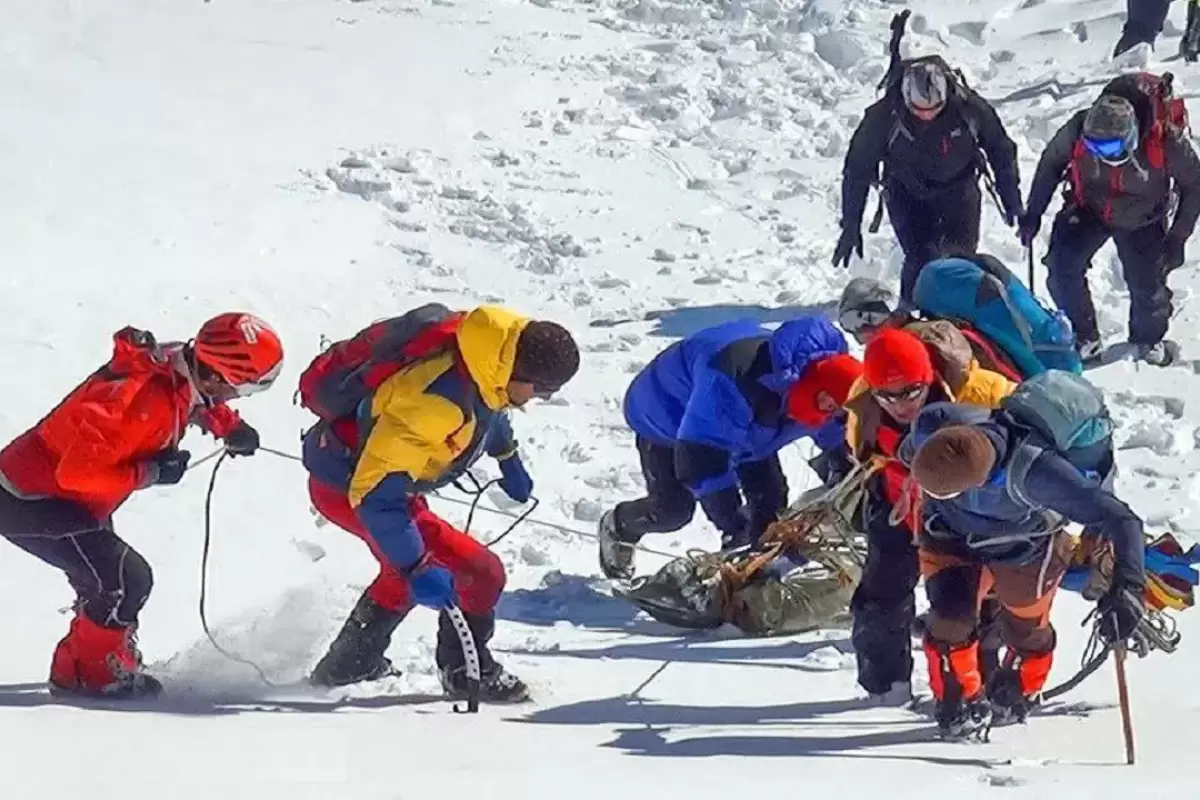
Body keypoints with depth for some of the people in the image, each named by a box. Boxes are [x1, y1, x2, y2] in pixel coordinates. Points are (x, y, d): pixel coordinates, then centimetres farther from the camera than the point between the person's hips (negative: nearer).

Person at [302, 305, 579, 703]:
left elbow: (488, 405, 18)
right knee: (480, 572, -9)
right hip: (346, 489, -9)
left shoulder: (484, 363, -10)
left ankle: (348, 663, 45)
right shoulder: (436, 402, -37)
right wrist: (417, 569, -34)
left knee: (404, 568, 31)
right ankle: (466, 670, 13)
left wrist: (508, 458, 31)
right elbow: (376, 494, -34)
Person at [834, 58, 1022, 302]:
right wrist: (851, 225, -13)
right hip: (908, 196, -1)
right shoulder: (884, 116, -27)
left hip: (959, 189, 1)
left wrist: (1012, 202, 0)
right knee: (920, 261, -15)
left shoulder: (969, 107, -25)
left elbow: (1001, 150, -6)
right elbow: (858, 168, -14)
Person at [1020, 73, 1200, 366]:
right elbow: (1051, 163, -9)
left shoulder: (1167, 141, -35)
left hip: (1141, 222, -1)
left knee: (1147, 284, 0)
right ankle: (1084, 337, 5)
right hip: (1088, 210, 1)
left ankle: (1148, 340, 32)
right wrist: (1033, 213, -5)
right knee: (1061, 269, -15)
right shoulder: (1079, 129, -31)